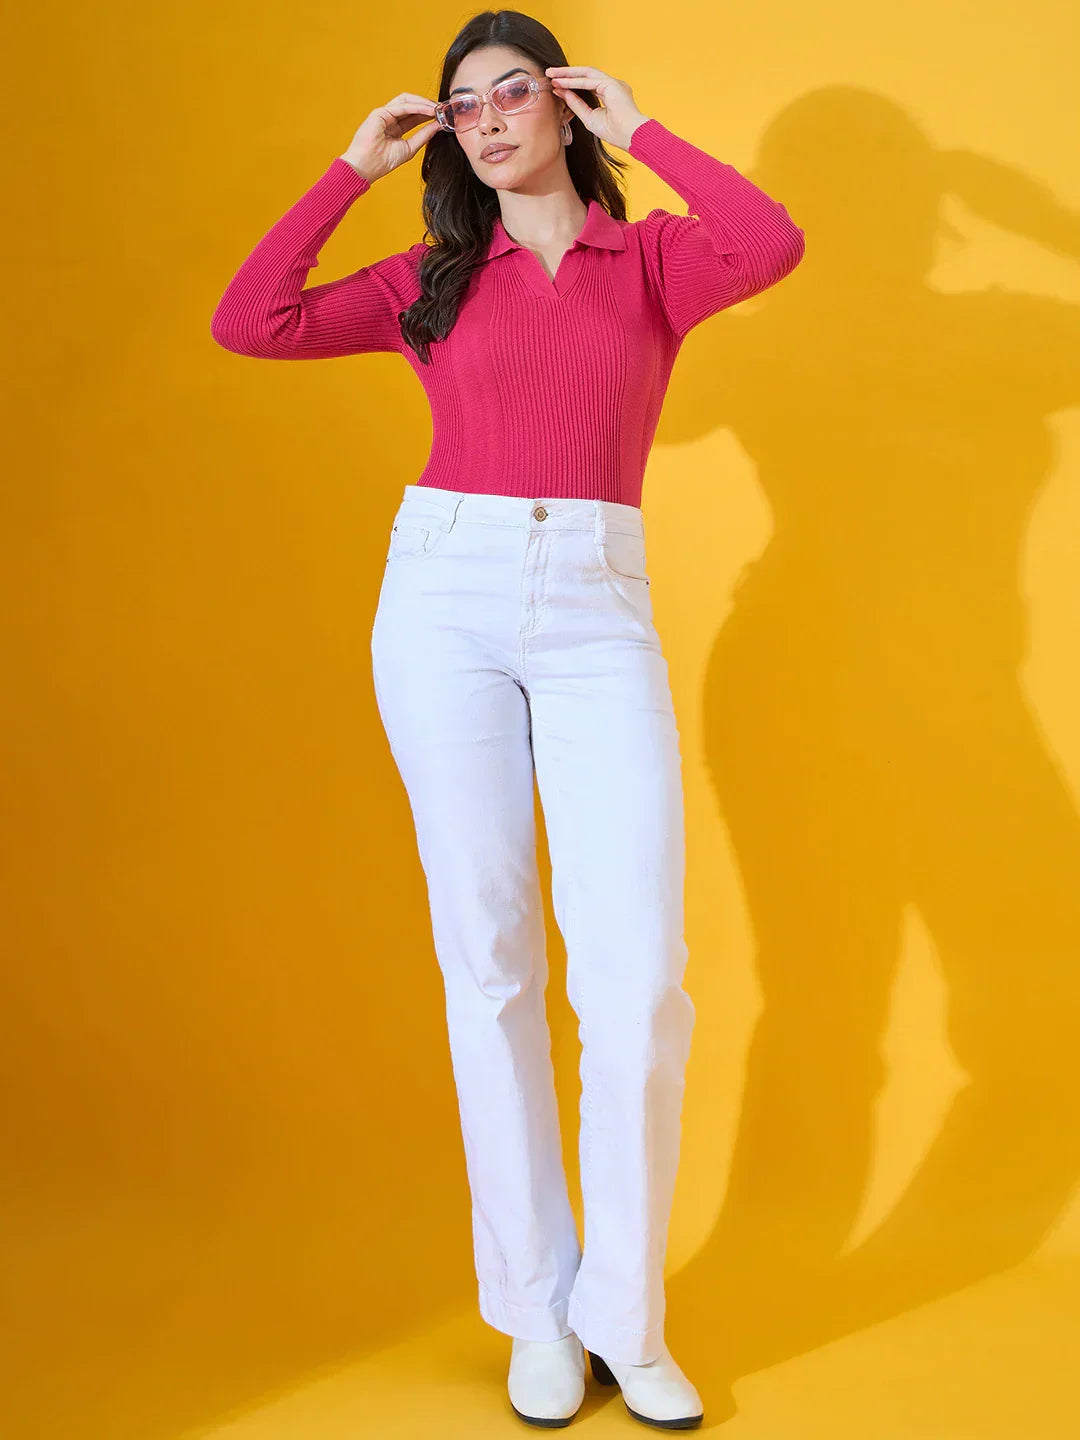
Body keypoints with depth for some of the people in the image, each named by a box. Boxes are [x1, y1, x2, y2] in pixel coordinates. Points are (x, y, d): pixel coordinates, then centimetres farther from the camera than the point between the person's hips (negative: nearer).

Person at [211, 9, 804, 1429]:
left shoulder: (651, 258, 11)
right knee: (489, 962, 2)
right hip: (446, 597, 1)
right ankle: (536, 1310, 14)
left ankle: (626, 1319, 9)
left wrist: (644, 133, 1)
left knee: (638, 977, -9)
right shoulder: (432, 278, 14)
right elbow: (247, 323, 4)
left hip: (599, 616, -1)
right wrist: (352, 169, 9)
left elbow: (775, 243, -11)